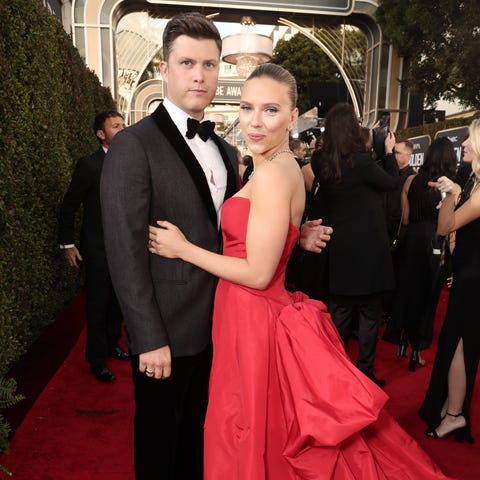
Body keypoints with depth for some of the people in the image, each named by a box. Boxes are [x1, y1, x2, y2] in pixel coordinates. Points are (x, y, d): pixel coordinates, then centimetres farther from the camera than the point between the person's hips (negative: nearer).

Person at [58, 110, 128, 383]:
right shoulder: (89, 165, -11)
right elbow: (69, 206, -7)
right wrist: (67, 244, -6)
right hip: (98, 250, -5)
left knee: (117, 301, 17)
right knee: (97, 305, 5)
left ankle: (113, 344, 37)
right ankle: (97, 360, 21)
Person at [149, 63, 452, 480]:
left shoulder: (272, 172, -21)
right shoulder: (286, 166, 8)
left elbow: (258, 273, -21)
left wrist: (183, 249, -13)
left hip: (254, 321, -9)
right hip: (263, 314, 9)